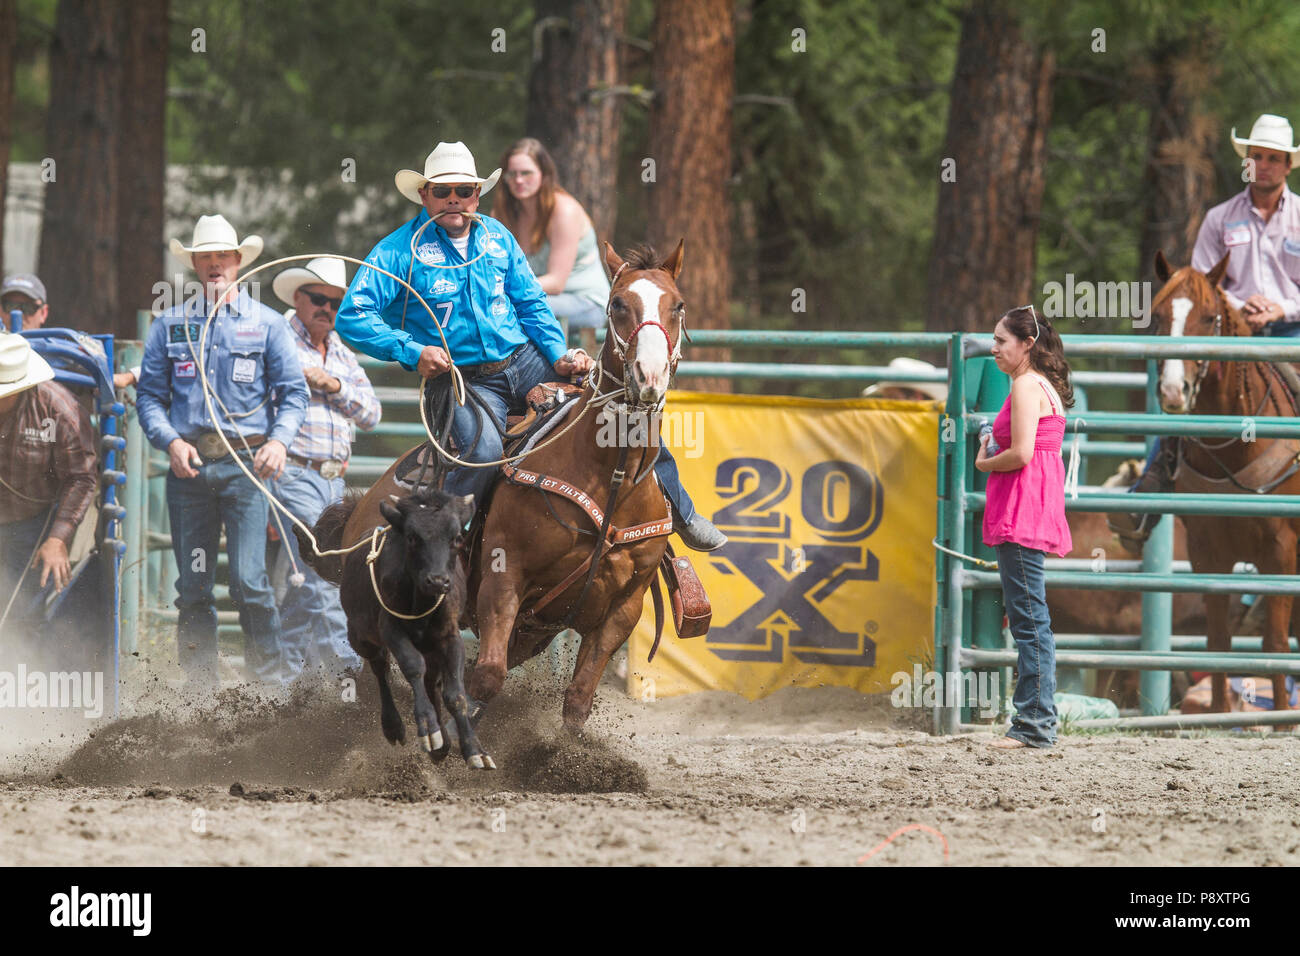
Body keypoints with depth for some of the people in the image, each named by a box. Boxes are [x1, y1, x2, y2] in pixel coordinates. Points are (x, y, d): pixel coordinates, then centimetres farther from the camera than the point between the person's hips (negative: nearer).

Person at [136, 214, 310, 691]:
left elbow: (293, 393, 6)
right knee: (192, 586, 5)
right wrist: (171, 441, -9)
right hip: (189, 466, 2)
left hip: (245, 466, -2)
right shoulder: (170, 325, 11)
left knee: (250, 580, -11)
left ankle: (268, 683, -4)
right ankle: (198, 690, 10)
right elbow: (149, 395, 9)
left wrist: (279, 440, -12)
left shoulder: (268, 324, 8)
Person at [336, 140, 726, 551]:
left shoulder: (498, 238, 11)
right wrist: (412, 351, -22)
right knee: (484, 450, -36)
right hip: (464, 379, -5)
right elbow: (352, 317, -11)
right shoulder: (399, 250, -4)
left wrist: (559, 355, -1)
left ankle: (682, 513, 11)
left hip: (526, 361, 5)